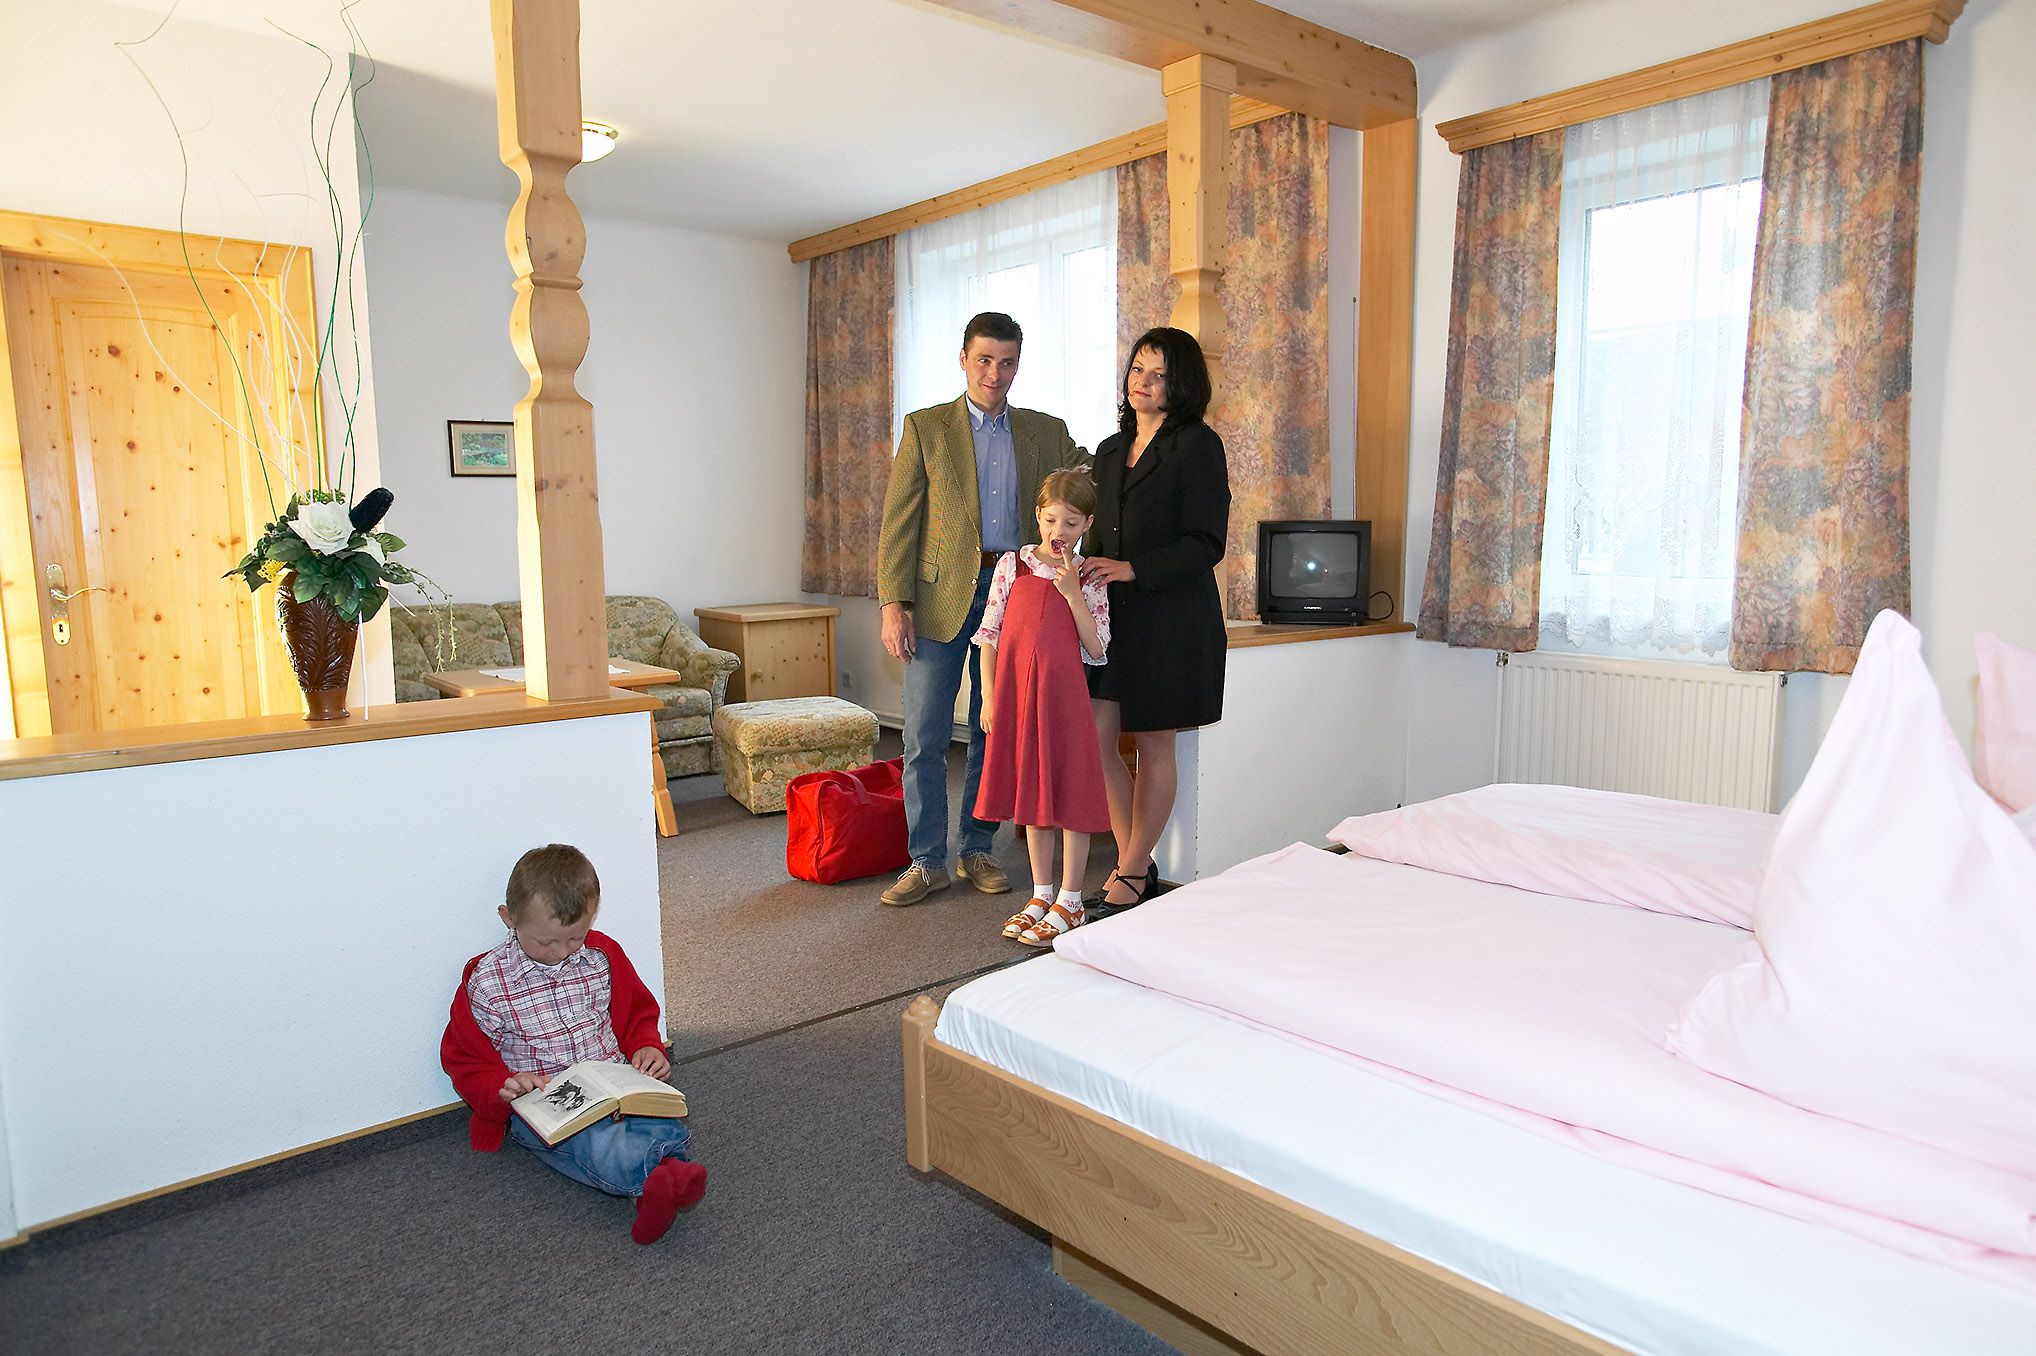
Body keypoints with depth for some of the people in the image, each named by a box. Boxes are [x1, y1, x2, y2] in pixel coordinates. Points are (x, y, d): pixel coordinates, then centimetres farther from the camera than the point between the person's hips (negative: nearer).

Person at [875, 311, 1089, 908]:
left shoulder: (1047, 433, 11)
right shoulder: (925, 428, 5)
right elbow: (899, 520, 0)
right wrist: (893, 602, -8)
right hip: (941, 595, -2)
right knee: (925, 736, -2)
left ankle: (977, 850, 22)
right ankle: (927, 861, 10)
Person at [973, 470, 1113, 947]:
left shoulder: (1088, 577, 1)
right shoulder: (1012, 566, 4)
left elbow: (1097, 649, -5)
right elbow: (989, 634, 5)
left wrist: (1073, 592, -13)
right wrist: (989, 697, 1)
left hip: (1064, 693, -2)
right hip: (1016, 693, 3)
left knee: (1071, 793, 2)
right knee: (1032, 793, 13)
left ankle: (1069, 902, 14)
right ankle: (1041, 895, 26)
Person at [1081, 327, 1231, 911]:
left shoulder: (1197, 445, -5)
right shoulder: (1110, 450, 16)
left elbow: (1206, 544, -11)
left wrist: (1132, 570, -20)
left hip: (1171, 617, -6)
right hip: (1111, 615, 6)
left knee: (1154, 744, 3)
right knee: (1091, 738, 0)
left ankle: (1132, 873, 17)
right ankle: (1137, 859, 18)